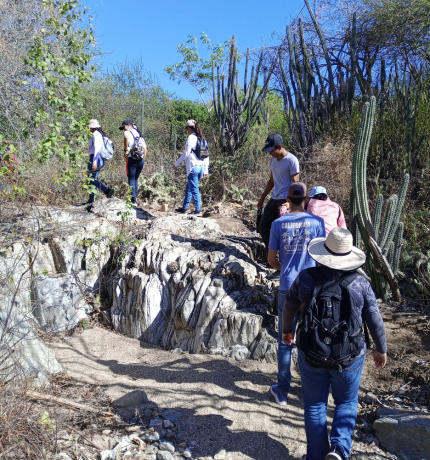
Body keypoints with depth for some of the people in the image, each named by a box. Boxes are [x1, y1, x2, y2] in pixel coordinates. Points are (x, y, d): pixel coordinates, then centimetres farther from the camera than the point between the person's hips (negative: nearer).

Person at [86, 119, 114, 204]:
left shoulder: (95, 134, -11)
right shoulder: (100, 134, 17)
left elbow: (96, 149, -20)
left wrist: (94, 162, -24)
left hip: (94, 158, -10)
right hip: (100, 159, 10)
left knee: (91, 179, -9)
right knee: (92, 179, 11)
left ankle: (108, 190, -22)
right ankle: (91, 200, 14)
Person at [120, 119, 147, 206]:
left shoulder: (128, 132, 2)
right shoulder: (140, 135, 22)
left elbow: (126, 137, -25)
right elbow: (145, 150, 19)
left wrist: (126, 150, -17)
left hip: (132, 159, -6)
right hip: (141, 160, 6)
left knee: (131, 179, -1)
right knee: (136, 179, 15)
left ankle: (133, 200, -6)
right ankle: (135, 199, 14)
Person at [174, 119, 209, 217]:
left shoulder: (191, 138, -9)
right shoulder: (202, 139, 13)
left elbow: (186, 154, -14)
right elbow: (206, 156, 14)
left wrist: (176, 164, -4)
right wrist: (206, 170, 18)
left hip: (193, 167, -8)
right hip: (201, 167, 8)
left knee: (194, 189, -1)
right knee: (189, 189, 17)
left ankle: (198, 210, 2)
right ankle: (184, 209, 25)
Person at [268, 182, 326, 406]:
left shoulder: (278, 224, -3)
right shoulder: (316, 222, -5)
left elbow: (271, 259, 1)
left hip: (287, 288, 0)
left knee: (285, 340, 10)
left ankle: (282, 391, 20)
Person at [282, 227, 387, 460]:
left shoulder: (306, 278, -13)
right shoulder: (360, 284, -12)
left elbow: (289, 308, 0)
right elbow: (375, 322, -4)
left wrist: (286, 330, 19)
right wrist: (381, 349, 13)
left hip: (311, 356, 0)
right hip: (349, 359, 0)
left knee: (315, 405, 19)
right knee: (347, 403, 23)